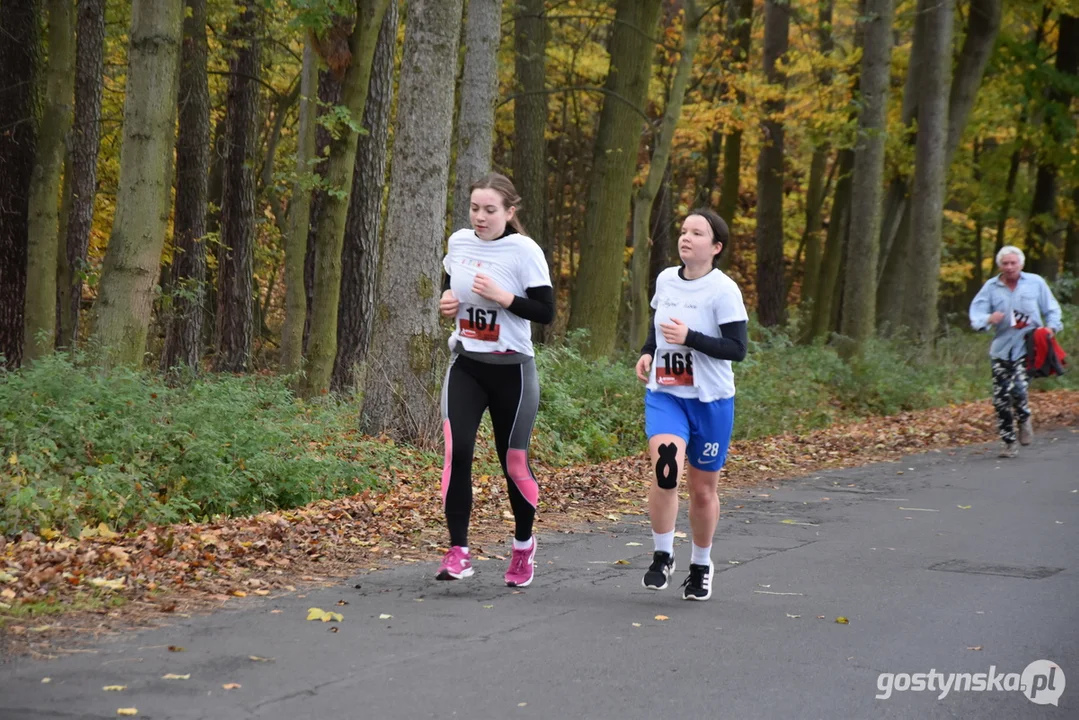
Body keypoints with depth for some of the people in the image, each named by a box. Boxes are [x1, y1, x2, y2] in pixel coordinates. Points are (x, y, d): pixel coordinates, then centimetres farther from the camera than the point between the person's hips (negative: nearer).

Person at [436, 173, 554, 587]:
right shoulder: (459, 242, 3)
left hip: (510, 369, -3)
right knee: (457, 451, -15)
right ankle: (458, 551, -13)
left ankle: (523, 545, 31)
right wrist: (446, 300, 0)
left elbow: (546, 312, -13)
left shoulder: (524, 251, -12)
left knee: (513, 461, 7)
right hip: (465, 365, 3)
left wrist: (503, 296, -25)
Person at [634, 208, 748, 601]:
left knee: (703, 489, 9)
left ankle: (701, 565, 32)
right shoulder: (665, 280, 4)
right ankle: (662, 556, -8)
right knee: (665, 466, -24)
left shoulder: (723, 290, -12)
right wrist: (647, 352, 3)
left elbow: (737, 349, -16)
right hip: (664, 394, 3)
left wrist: (690, 338, -26)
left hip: (710, 400, -2)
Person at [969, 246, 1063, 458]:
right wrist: (988, 319, -25)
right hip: (1001, 348, 2)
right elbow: (976, 315, -3)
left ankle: (1024, 419, 10)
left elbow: (1051, 309, 11)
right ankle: (1009, 442, 14)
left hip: (1028, 347, -2)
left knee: (1018, 387, -22)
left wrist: (1051, 327, -8)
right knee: (1001, 398, 0)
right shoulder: (991, 287, 5)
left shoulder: (1035, 283, 5)